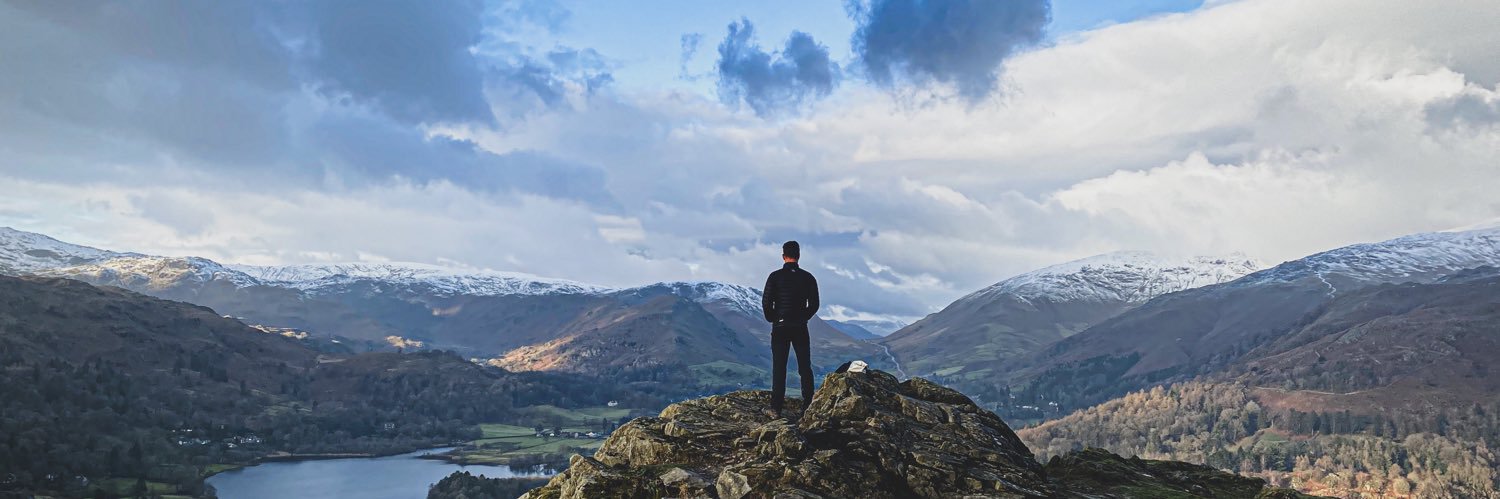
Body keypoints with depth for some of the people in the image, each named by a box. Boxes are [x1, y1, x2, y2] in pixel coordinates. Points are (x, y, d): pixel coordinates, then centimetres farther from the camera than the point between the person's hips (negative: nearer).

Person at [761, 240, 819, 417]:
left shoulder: (775, 276, -6)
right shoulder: (808, 277, 1)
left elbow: (766, 303, -7)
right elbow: (814, 304, 3)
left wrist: (773, 319, 9)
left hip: (780, 328, -2)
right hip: (800, 328, 2)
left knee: (779, 369, 2)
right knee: (805, 368, 10)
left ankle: (776, 408, 0)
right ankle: (809, 406, 9)